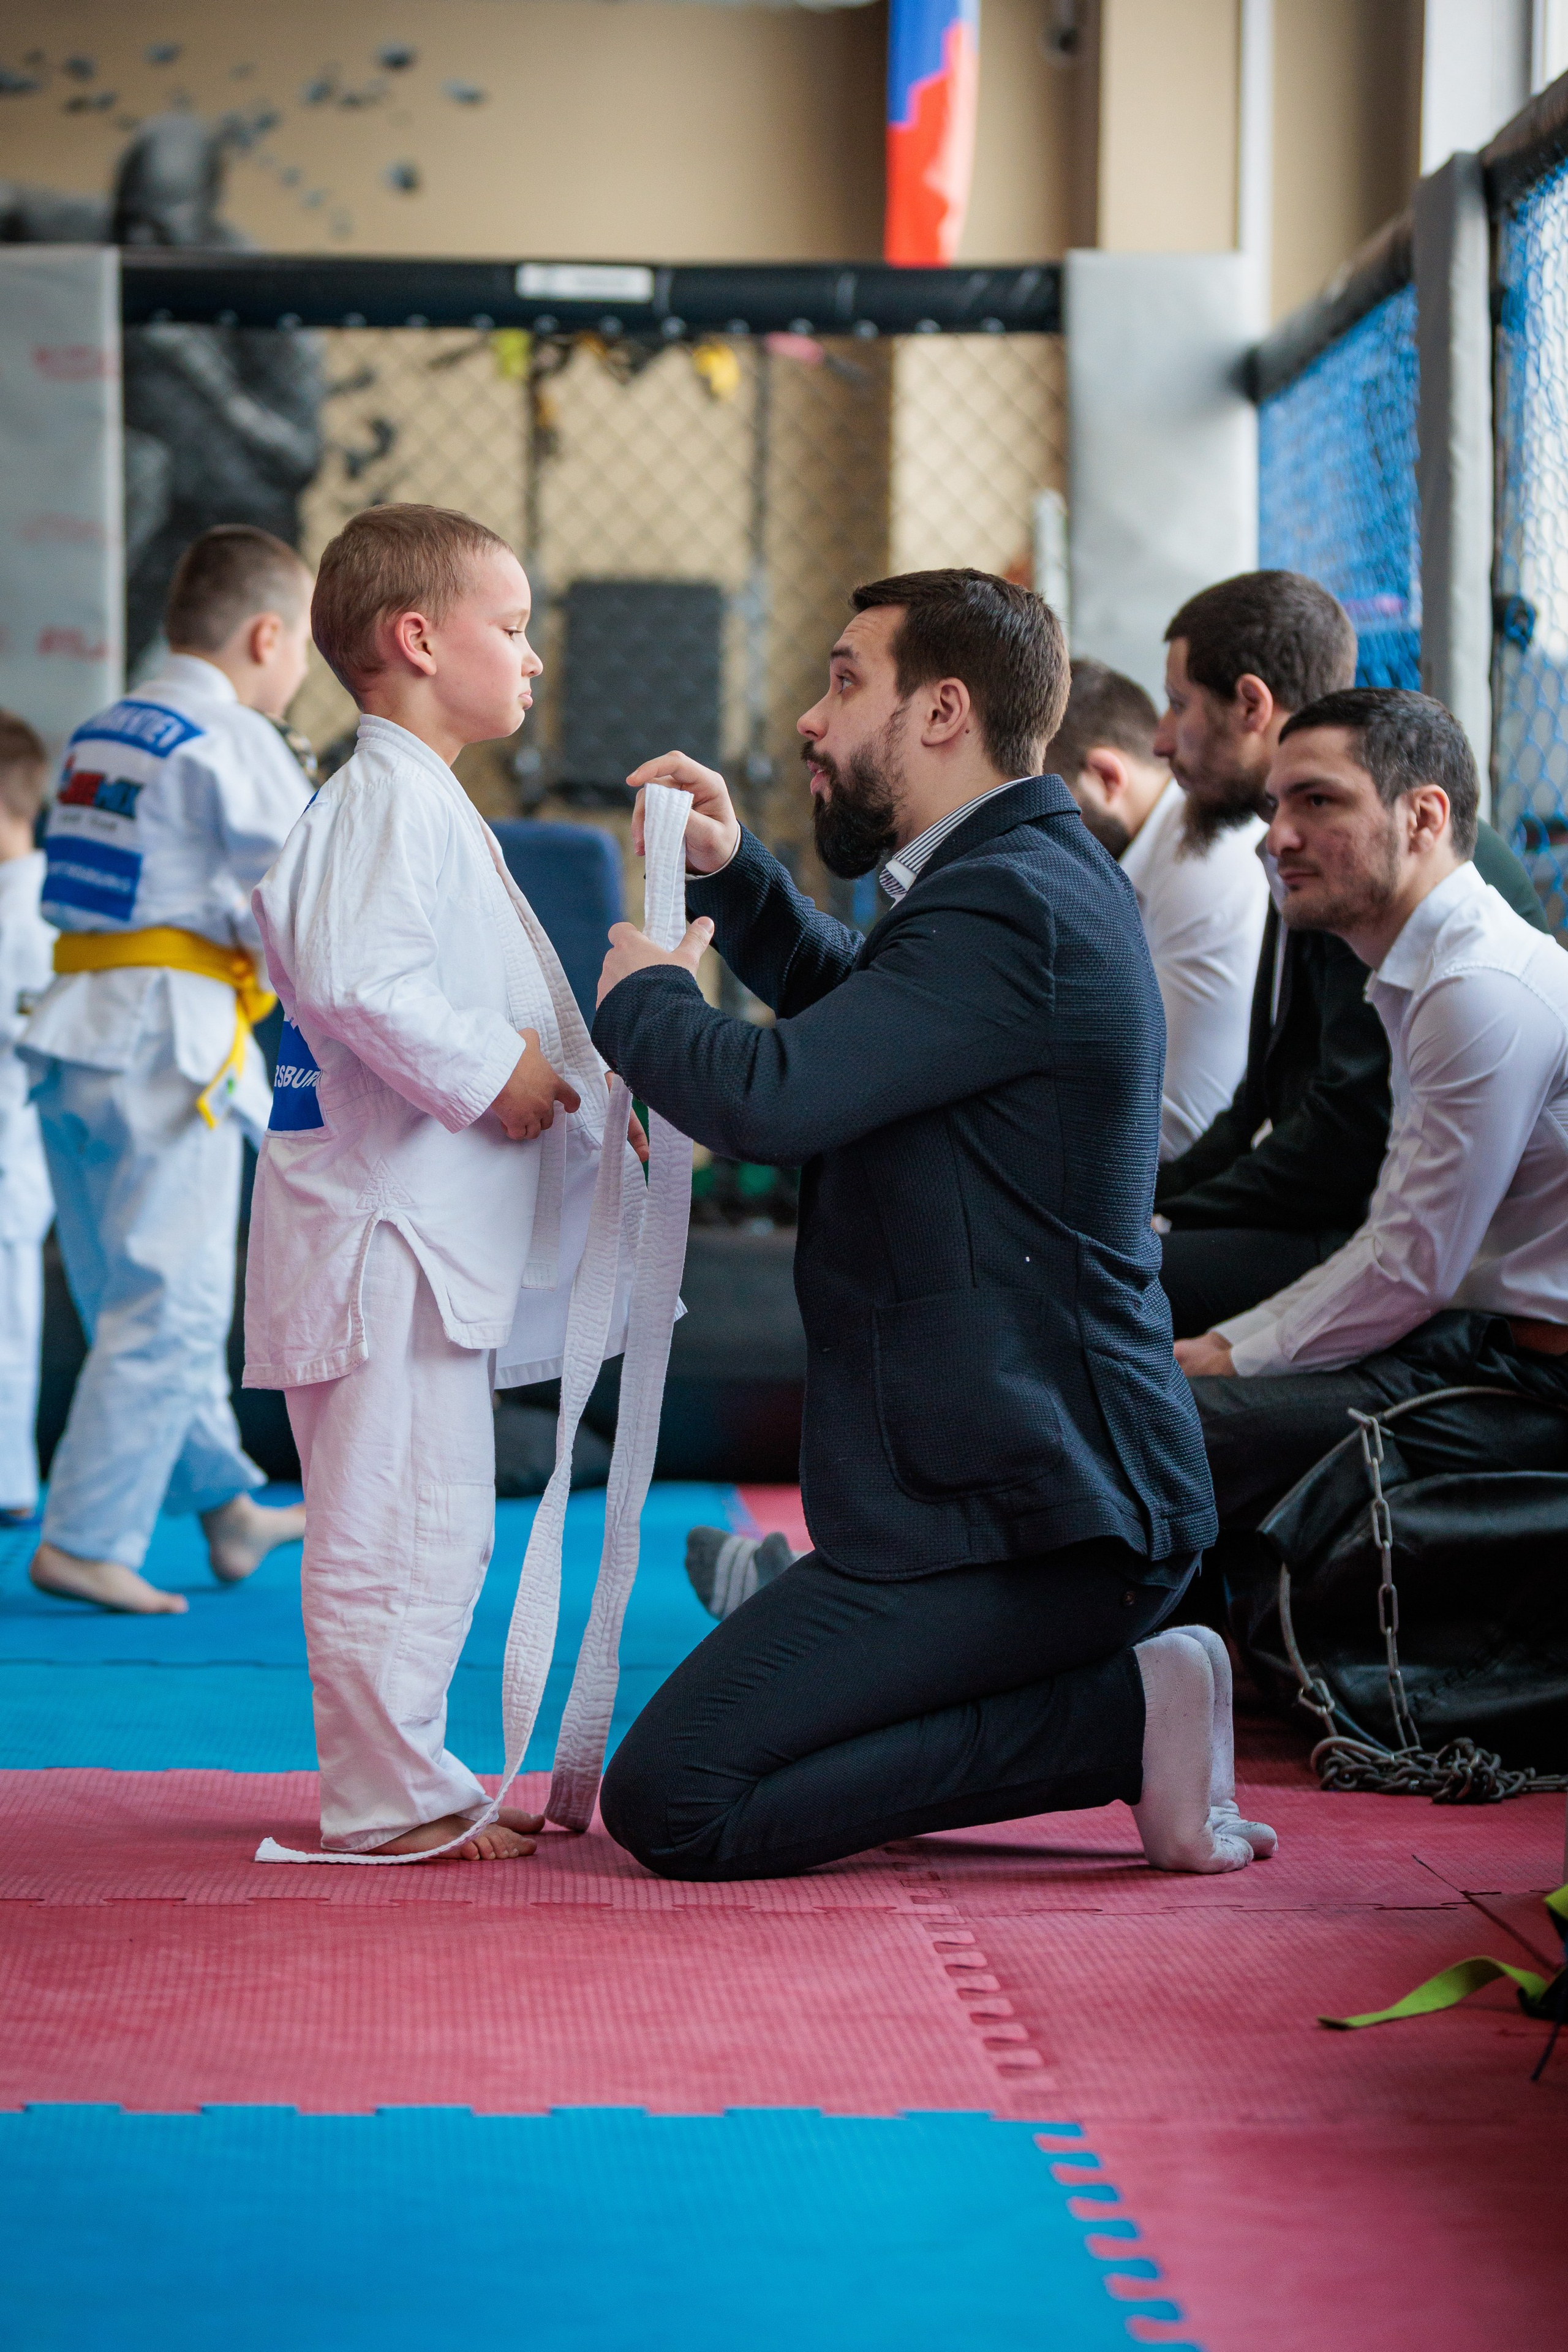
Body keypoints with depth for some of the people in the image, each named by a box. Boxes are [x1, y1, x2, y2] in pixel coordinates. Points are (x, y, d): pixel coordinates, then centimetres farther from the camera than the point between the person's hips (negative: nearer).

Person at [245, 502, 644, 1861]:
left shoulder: (426, 805, 20)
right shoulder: (388, 798, -14)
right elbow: (351, 975, -28)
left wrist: (572, 1092, 20)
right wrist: (488, 1071, -19)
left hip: (435, 1226, 11)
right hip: (385, 1221, -11)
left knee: (436, 1522, 15)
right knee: (396, 1518, -7)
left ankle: (404, 1783, 23)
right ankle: (390, 1798, -1)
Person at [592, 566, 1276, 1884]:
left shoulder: (1010, 908, -19)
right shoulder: (1041, 866, 13)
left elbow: (766, 1096, -28)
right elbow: (858, 999, 34)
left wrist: (641, 992, -7)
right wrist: (732, 872, 18)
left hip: (1009, 1514, -10)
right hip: (1048, 1471, 10)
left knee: (672, 1803, -14)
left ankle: (1121, 1714, -11)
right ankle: (1114, 1687, 8)